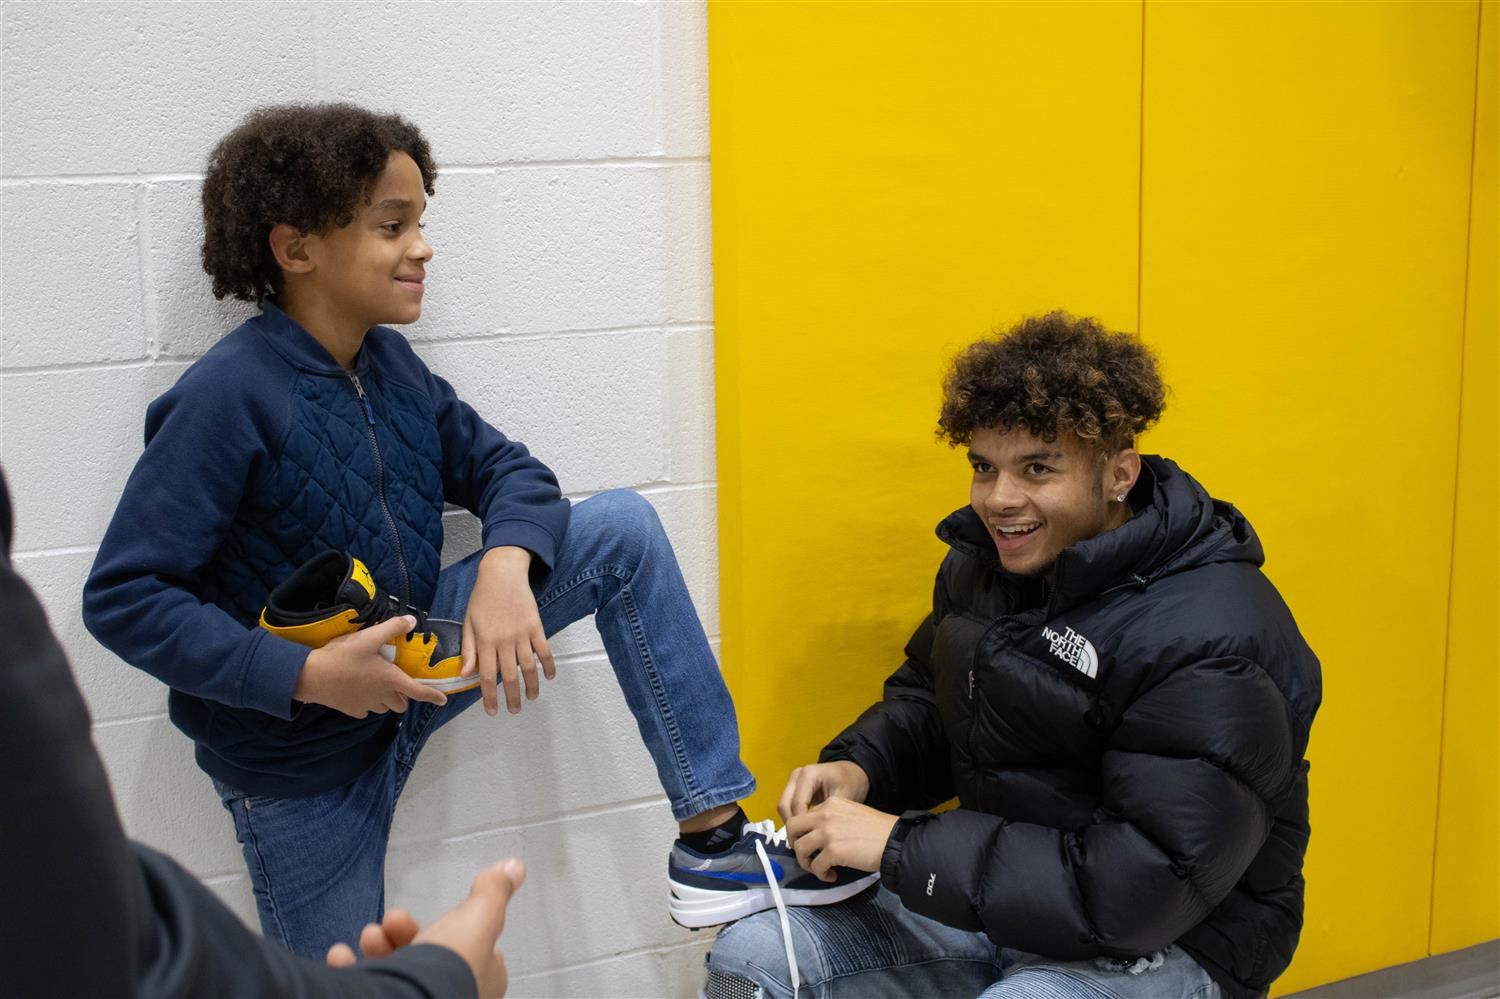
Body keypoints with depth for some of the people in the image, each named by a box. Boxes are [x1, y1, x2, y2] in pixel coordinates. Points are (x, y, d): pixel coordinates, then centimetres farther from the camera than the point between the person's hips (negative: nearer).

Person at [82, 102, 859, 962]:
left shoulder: (390, 365, -3)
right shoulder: (230, 396, -23)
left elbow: (506, 469, 2)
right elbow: (122, 598, -24)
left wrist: (506, 568, -21)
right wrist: (308, 675, -30)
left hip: (412, 667, 6)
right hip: (300, 751, -6)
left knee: (623, 529, -7)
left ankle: (714, 831, -5)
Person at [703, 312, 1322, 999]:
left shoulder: (1212, 641, -25)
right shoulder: (985, 561, 2)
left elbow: (1145, 889, -29)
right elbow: (925, 698, 19)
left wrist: (900, 846, -27)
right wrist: (857, 767, -6)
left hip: (1171, 940, -7)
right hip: (994, 893, 7)